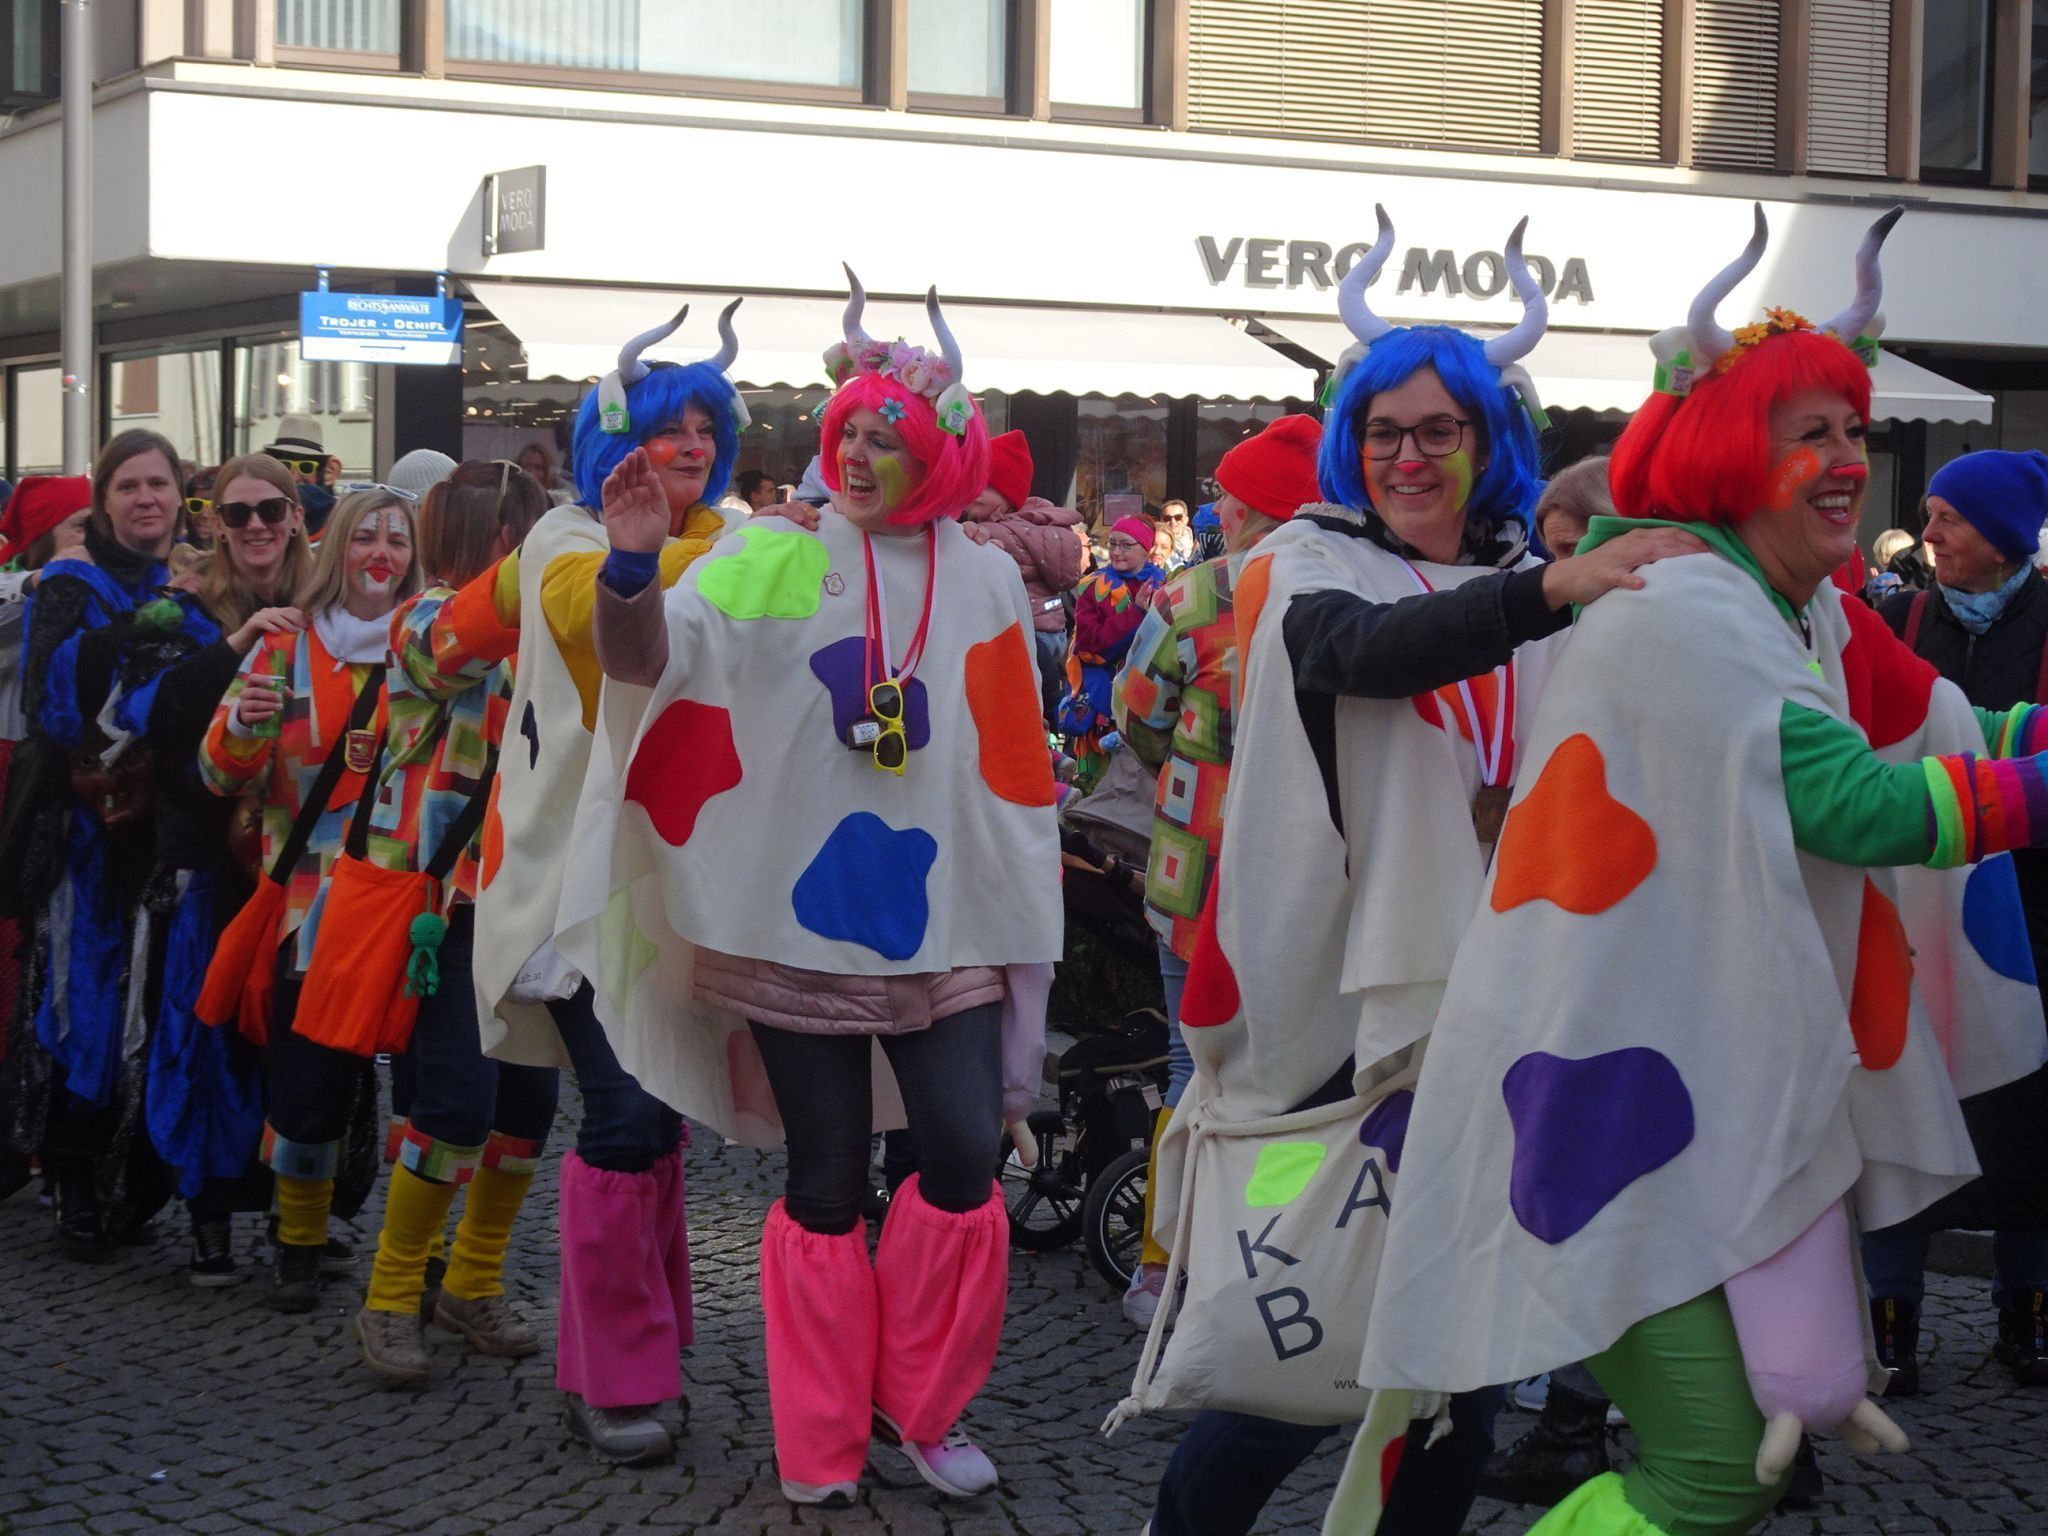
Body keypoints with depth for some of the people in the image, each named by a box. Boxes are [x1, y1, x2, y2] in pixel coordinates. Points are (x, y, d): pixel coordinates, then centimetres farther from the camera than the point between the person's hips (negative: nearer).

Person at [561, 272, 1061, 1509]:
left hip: (939, 921, 2)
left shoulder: (984, 582, 7)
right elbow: (651, 660, -14)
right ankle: (823, 1442, 18)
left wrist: (1019, 926, 10)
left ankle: (921, 1407, 14)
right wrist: (635, 565, -35)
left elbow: (1013, 766, 11)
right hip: (797, 916, -2)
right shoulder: (771, 559, -1)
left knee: (966, 1154, -7)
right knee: (827, 1175, 4)